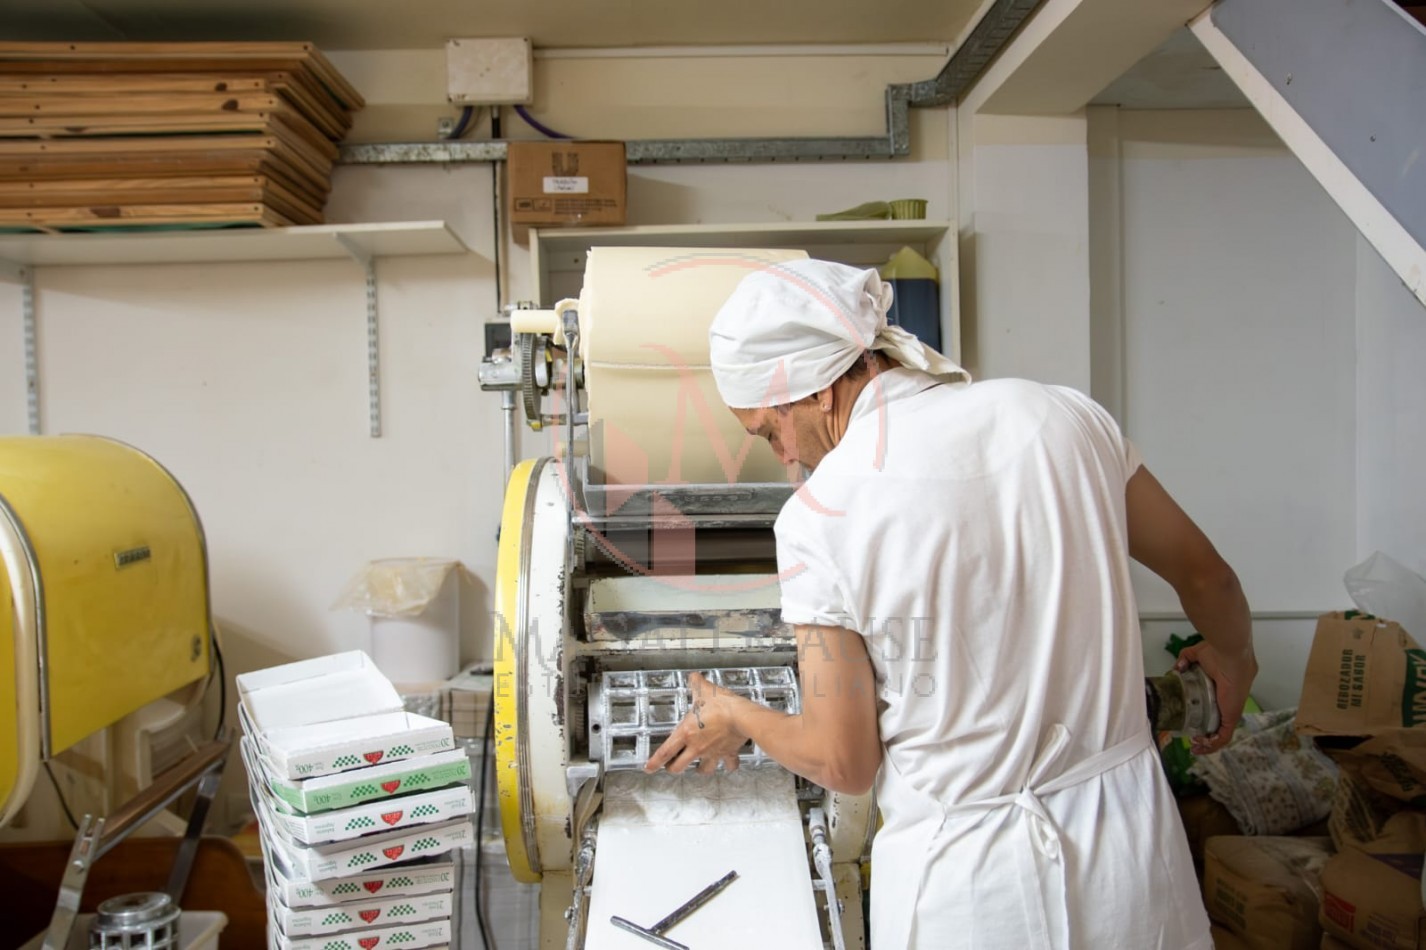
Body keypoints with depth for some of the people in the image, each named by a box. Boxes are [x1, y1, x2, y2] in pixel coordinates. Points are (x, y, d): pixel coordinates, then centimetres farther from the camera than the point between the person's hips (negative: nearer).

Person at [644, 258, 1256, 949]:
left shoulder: (819, 516, -18)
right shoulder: (1059, 414, -6)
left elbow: (843, 766, -11)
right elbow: (1206, 579, 8)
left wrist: (735, 718, 9)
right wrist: (1232, 658, 30)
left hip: (969, 886, -4)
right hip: (1132, 846, 4)